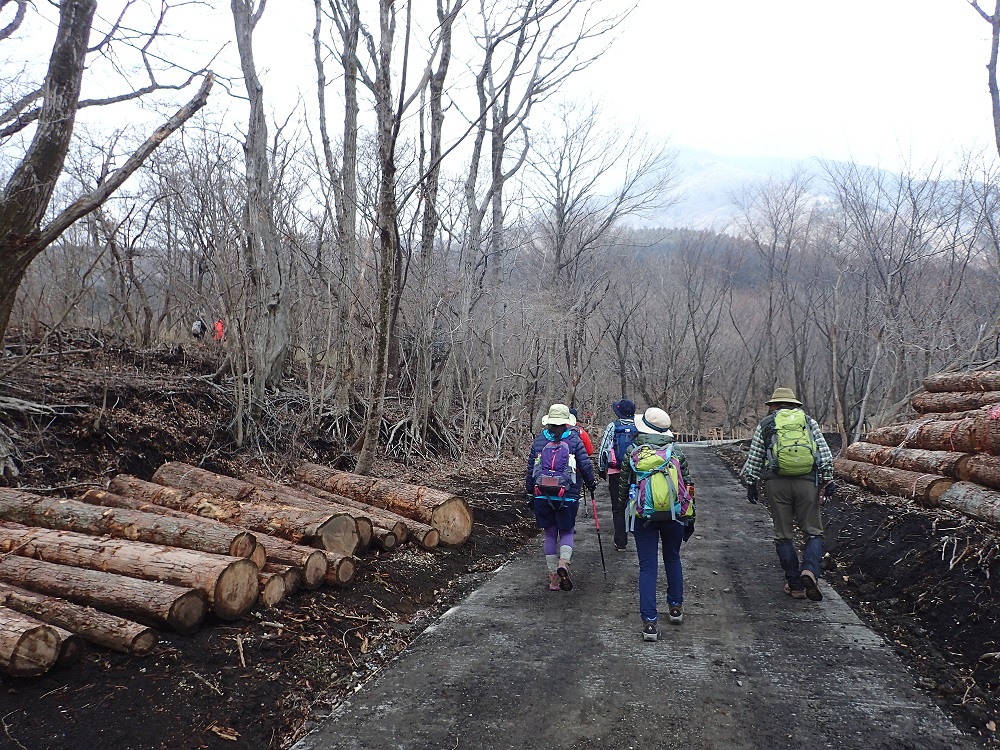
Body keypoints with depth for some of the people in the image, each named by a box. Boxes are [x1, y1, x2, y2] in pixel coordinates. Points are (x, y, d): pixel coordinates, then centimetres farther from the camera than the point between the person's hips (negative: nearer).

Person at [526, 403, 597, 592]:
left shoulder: (539, 440, 5)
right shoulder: (574, 440, -2)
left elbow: (530, 468, 8)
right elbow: (586, 465, -4)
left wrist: (530, 492, 17)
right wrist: (591, 484, 14)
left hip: (542, 495, 2)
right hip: (568, 496, -2)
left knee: (550, 534, 12)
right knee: (567, 532, 11)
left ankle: (553, 579, 13)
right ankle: (563, 563, -17)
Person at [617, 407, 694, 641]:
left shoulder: (632, 453, -4)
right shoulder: (677, 452, 0)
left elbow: (623, 486, 3)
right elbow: (688, 487, 3)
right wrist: (690, 520, 12)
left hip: (643, 516, -2)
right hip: (673, 514, 2)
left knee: (647, 567, 2)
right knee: (673, 559, 24)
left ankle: (650, 621, 0)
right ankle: (676, 607, 35)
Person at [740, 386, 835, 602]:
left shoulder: (765, 424, 12)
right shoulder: (809, 421, 14)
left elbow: (754, 459, 9)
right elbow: (825, 454, 7)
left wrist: (751, 483, 15)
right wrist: (827, 480, 10)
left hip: (776, 483, 0)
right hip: (807, 481, 0)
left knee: (784, 535, 9)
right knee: (813, 532, 9)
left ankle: (795, 585, 10)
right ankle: (809, 570, -16)